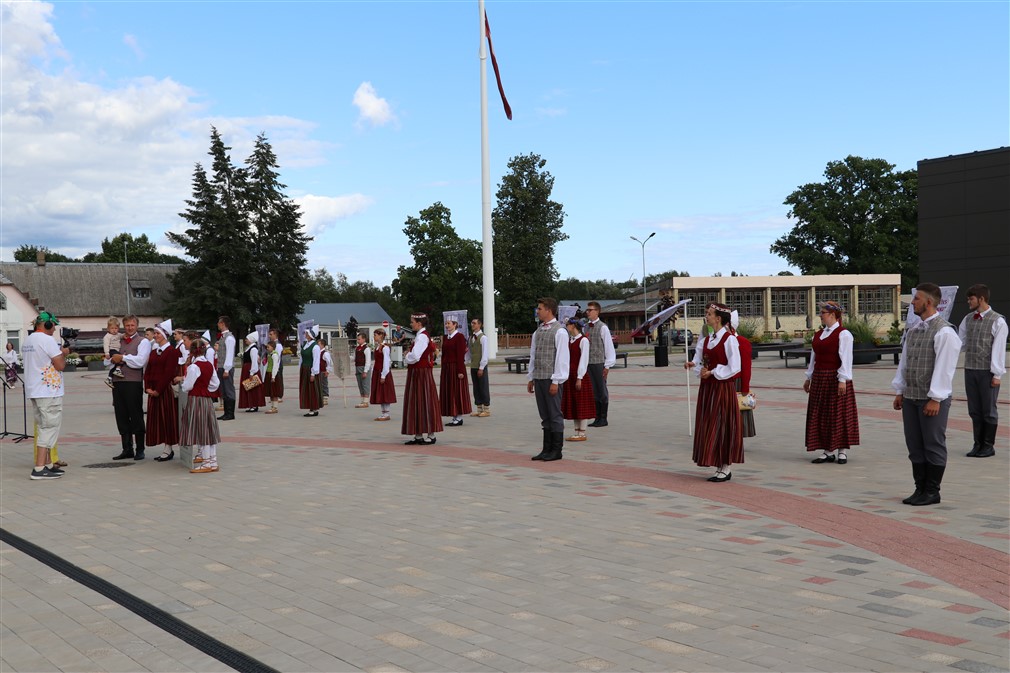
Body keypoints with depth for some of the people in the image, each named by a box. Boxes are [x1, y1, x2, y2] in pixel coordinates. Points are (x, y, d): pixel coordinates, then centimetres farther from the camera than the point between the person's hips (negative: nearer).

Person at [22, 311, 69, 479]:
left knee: (43, 429, 15)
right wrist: (64, 353, 3)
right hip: (49, 392, -9)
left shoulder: (28, 341, 14)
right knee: (50, 428, -7)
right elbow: (60, 365, -17)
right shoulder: (47, 340, -14)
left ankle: (48, 464, 19)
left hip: (33, 391, 9)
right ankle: (39, 469, -11)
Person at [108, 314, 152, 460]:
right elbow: (107, 361, 19)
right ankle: (127, 449, 18)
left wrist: (122, 358, -11)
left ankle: (140, 450, 8)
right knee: (121, 417, 9)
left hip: (133, 383, -6)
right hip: (118, 382, 6)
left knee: (136, 417, 1)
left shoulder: (143, 342, -1)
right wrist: (112, 359, -4)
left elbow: (140, 361, -17)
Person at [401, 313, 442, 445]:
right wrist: (409, 357, 2)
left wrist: (407, 358, -7)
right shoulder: (420, 336, 15)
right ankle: (418, 435, 17)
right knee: (416, 403, 12)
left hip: (421, 374, -10)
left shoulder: (422, 337, -16)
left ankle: (431, 435, 3)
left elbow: (415, 356, -25)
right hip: (416, 373, 10)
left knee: (424, 402, -4)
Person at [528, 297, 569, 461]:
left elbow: (562, 357, -12)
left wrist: (555, 381, -15)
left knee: (555, 414, -1)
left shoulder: (559, 331, -9)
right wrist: (531, 378, 15)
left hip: (552, 380, -7)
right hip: (539, 378, 7)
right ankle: (547, 449, 17)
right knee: (545, 415, 11)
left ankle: (557, 450, 6)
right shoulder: (538, 331, 14)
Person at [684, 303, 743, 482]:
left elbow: (734, 367, -16)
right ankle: (720, 467, 16)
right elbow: (701, 359, 17)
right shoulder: (707, 339, 11)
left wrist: (712, 372, -15)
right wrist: (693, 364, -5)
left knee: (722, 425, -3)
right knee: (709, 426, 8)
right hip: (707, 388, 8)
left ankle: (726, 468, 7)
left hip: (723, 387, -8)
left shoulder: (729, 339, -12)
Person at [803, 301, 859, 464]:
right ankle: (827, 452, 13)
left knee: (839, 413, -1)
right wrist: (809, 378, 16)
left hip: (835, 379, -8)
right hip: (819, 379, 8)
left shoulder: (843, 334, -10)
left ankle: (843, 451, 6)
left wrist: (842, 380, -21)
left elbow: (845, 358, -15)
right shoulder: (818, 334, 14)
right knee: (821, 415, 7)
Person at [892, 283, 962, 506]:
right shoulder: (913, 331, 13)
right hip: (911, 397, 8)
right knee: (915, 446, 12)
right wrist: (899, 391, 14)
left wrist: (935, 398, -18)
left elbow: (944, 367, -16)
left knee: (933, 445, 1)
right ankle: (920, 489, 22)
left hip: (932, 399, -8)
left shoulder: (944, 332, -13)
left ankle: (932, 492, 11)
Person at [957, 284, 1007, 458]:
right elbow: (960, 342, 16)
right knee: (974, 410, 9)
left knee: (988, 410, 3)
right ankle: (978, 445, 17)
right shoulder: (968, 319, 11)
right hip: (970, 370, 6)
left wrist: (997, 374, -12)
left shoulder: (998, 321, -7)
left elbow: (999, 349, -10)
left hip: (987, 372, -6)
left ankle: (989, 446, 12)